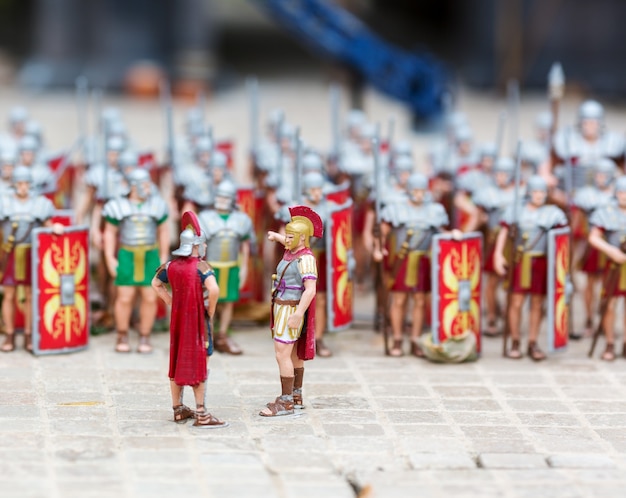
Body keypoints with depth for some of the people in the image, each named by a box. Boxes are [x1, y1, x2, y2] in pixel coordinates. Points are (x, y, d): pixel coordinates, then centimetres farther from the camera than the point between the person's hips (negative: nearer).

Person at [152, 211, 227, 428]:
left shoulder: (171, 264, 4)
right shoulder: (199, 266, -18)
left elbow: (156, 284, 19)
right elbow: (214, 290, -31)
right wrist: (210, 311, -15)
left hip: (177, 319, 7)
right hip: (196, 320, -7)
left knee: (177, 361, 15)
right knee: (198, 364, -2)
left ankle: (178, 409, 23)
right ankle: (201, 415, -1)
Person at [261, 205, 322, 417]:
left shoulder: (305, 259, -20)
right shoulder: (291, 252, 7)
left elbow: (310, 290, -28)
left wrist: (298, 314, -32)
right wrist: (276, 236, 47)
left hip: (291, 311, -10)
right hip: (282, 309, 10)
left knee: (282, 355, -12)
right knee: (293, 354, 17)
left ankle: (286, 403, -12)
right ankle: (296, 397, 26)